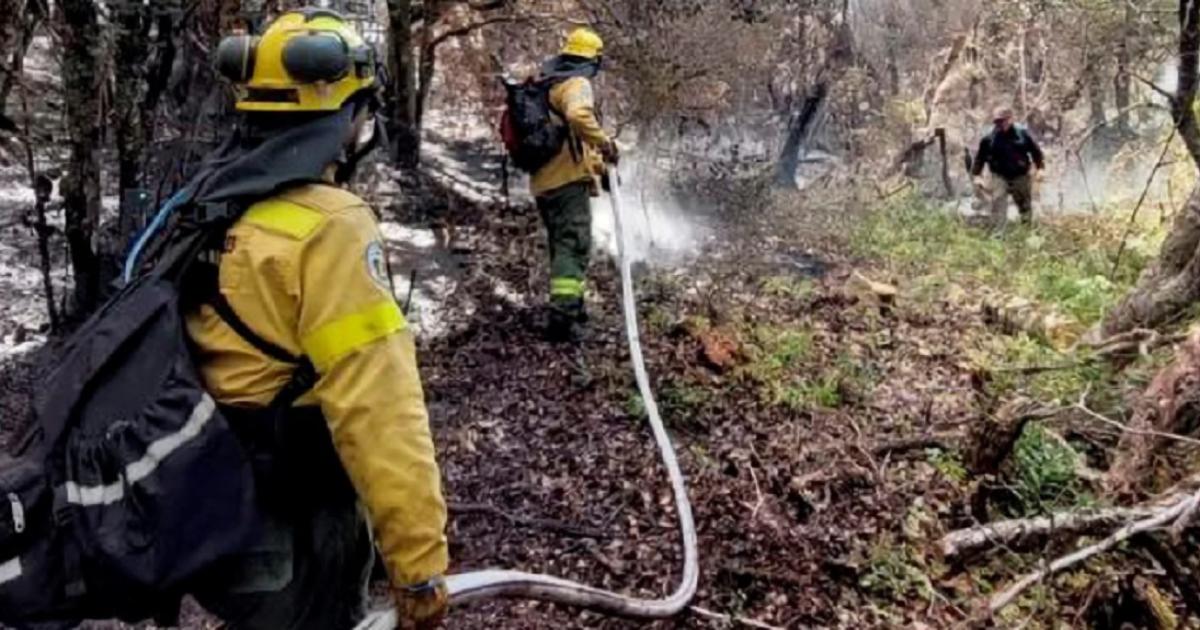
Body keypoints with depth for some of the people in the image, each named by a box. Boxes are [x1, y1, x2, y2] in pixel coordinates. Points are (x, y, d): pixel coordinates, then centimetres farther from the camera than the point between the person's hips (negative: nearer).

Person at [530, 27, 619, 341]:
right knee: (575, 245, -12)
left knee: (563, 244, 19)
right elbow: (578, 115, -31)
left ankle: (571, 305, 30)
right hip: (568, 178, -9)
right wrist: (604, 143, -21)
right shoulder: (577, 84, -9)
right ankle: (563, 313, -21)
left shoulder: (544, 84, 20)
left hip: (543, 180, 9)